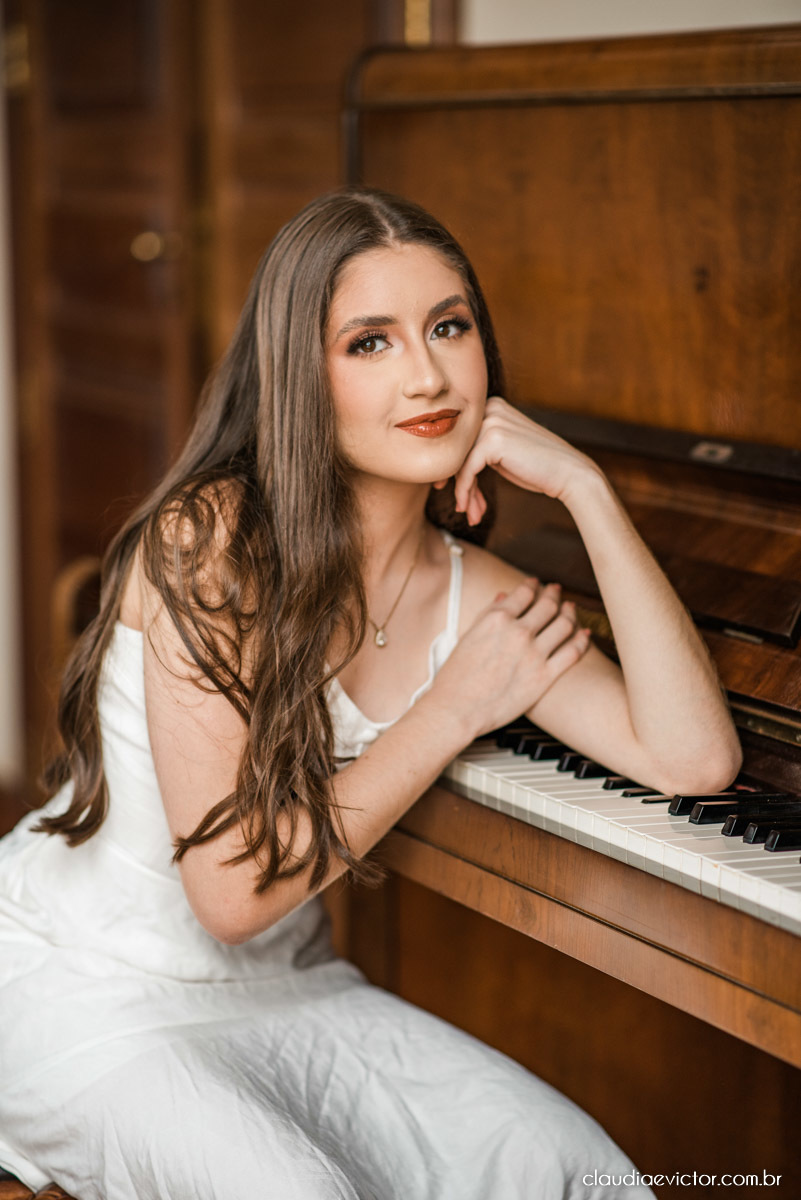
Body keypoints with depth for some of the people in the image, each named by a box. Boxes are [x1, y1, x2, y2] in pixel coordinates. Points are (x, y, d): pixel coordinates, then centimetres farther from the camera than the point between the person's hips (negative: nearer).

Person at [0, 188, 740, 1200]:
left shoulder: (466, 589, -3)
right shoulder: (208, 542, -21)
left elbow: (695, 757, -16)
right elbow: (230, 890, -22)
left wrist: (585, 489, -16)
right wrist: (456, 708, -18)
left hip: (279, 989, 5)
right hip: (82, 996, -5)